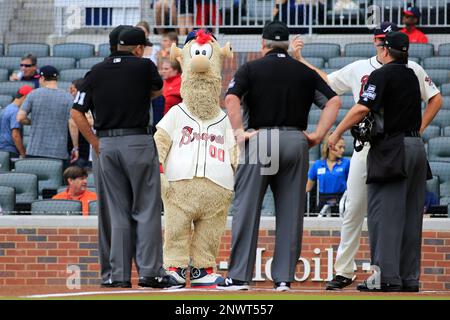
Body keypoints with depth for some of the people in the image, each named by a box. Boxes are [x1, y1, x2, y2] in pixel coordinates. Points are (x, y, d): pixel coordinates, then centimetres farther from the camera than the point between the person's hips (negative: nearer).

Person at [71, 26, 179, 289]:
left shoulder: (96, 72, 8)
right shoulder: (144, 66, -1)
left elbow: (77, 113, 5)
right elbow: (157, 90, 19)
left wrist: (97, 144, 10)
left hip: (107, 144, 4)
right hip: (138, 142, -4)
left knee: (118, 212, 8)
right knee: (146, 209, 1)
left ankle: (120, 275, 6)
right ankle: (150, 272, -3)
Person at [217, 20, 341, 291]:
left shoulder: (252, 68, 5)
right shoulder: (305, 72, 12)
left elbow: (231, 98, -12)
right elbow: (334, 100, 3)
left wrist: (239, 132, -8)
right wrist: (319, 134, 1)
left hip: (260, 139, -2)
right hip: (296, 140, 2)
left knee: (247, 208, 1)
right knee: (291, 211, 6)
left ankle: (239, 276, -1)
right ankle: (284, 277, 4)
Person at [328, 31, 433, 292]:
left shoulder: (382, 74, -7)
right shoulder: (412, 76, 16)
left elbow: (363, 108, -16)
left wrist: (337, 133, -11)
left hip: (391, 148, -7)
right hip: (417, 147, 7)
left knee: (384, 213, -7)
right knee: (411, 215, 9)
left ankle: (387, 276, -14)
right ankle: (410, 278, 10)